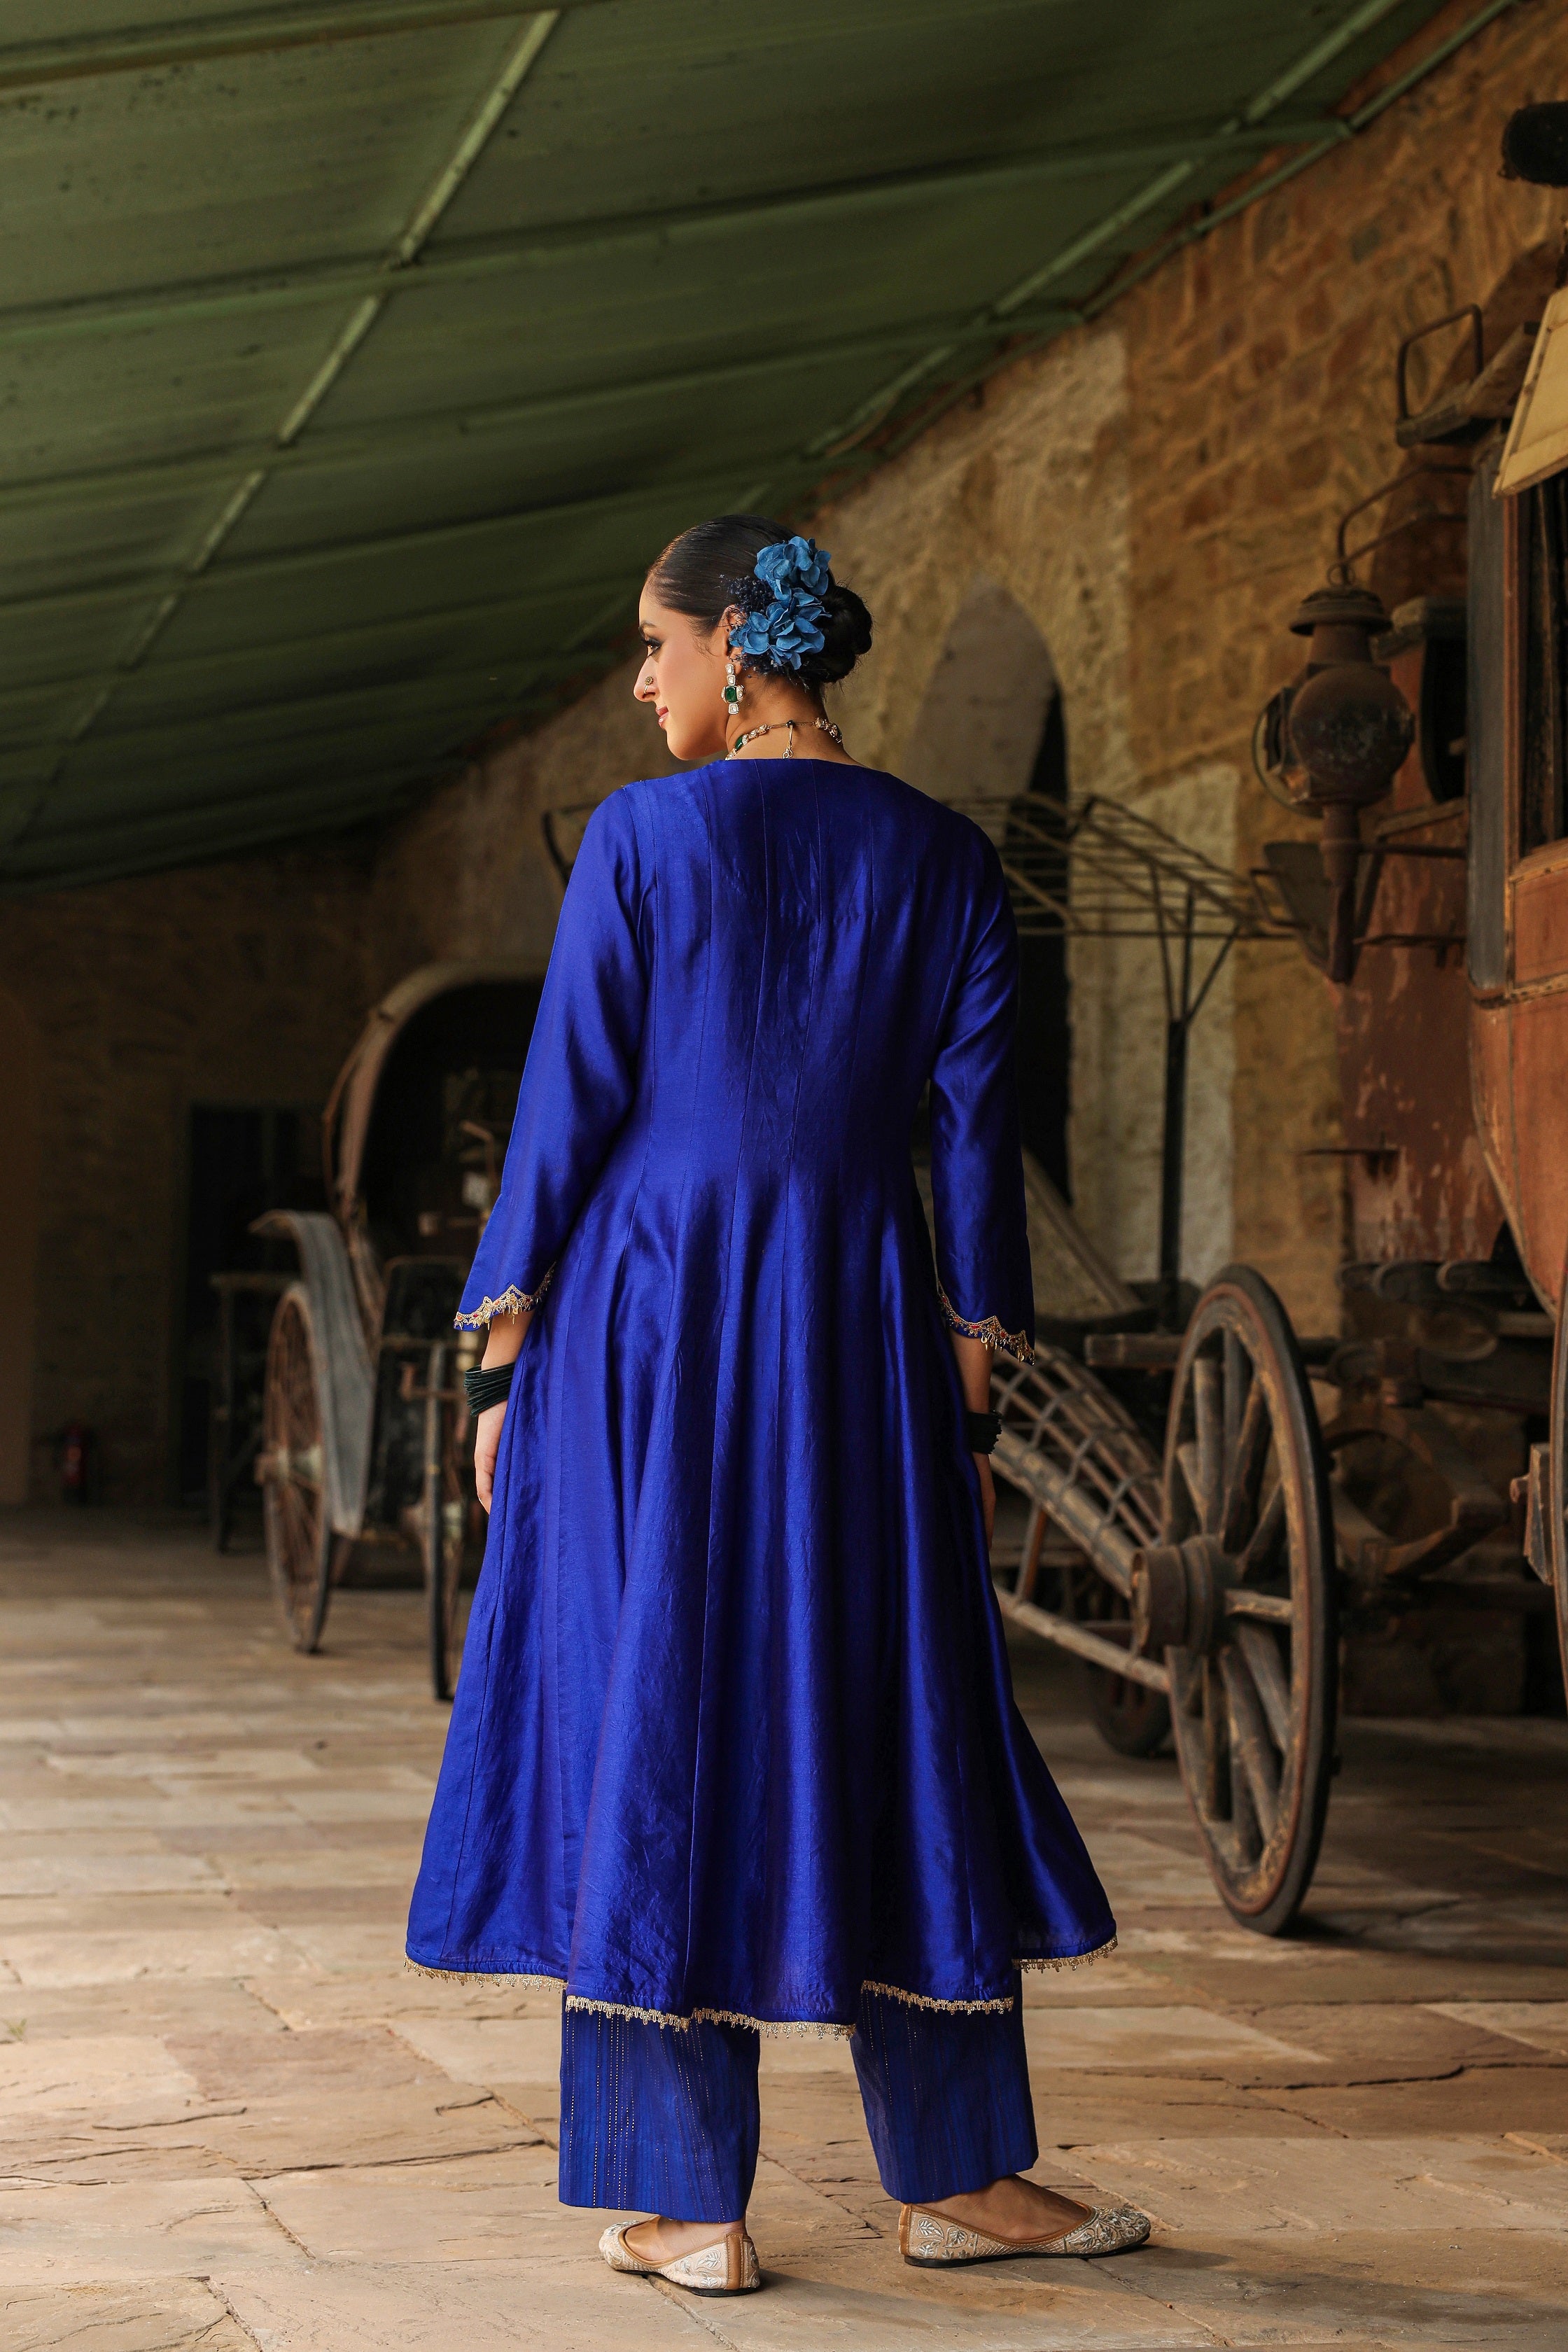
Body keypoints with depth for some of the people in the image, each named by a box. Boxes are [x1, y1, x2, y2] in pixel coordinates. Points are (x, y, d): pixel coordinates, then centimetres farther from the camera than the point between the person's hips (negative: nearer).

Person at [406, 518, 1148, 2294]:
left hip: (650, 1327, -2)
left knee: (651, 1737, 4)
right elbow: (974, 1134, 3)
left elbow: (565, 1110, -6)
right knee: (900, 1736, 11)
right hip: (861, 1332, 3)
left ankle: (687, 2204, 8)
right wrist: (972, 1403, 9)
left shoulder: (641, 837, -5)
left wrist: (503, 1366, 1)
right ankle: (957, 2176, 18)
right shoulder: (943, 861, 4)